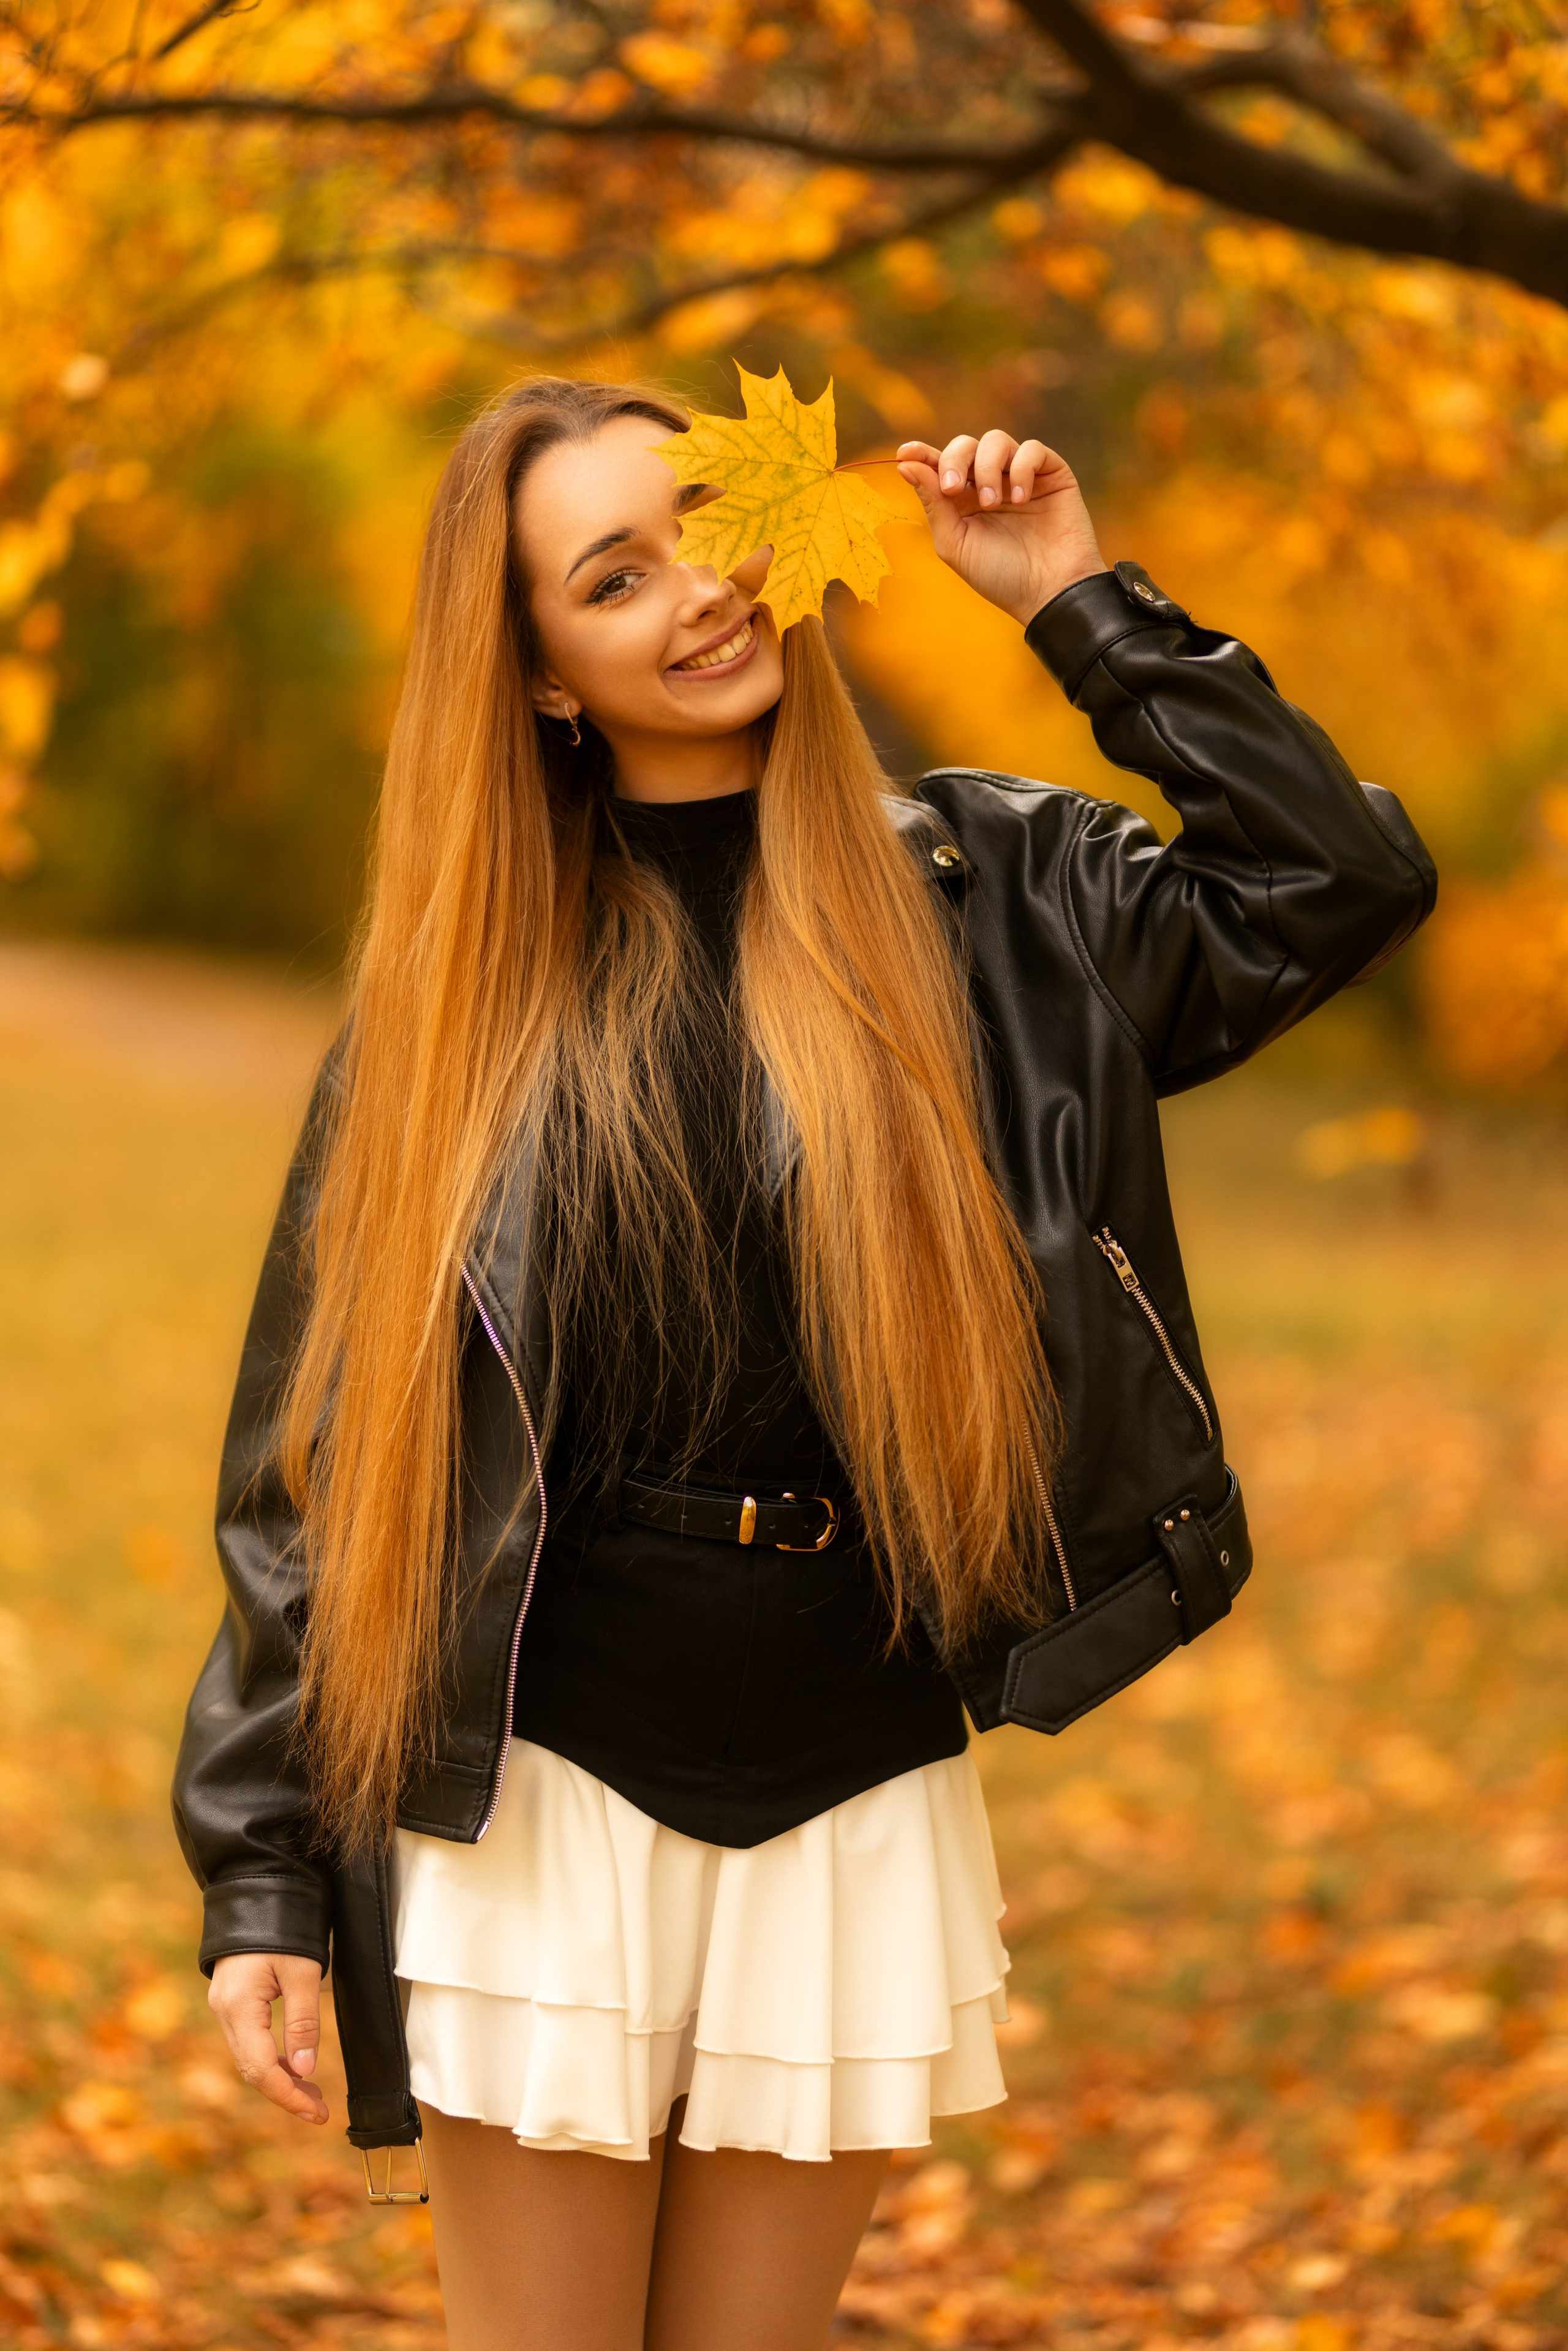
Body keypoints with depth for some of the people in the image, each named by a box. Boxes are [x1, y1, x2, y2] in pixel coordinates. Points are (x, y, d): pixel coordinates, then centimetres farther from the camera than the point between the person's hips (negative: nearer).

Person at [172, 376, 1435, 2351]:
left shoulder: (976, 891, 4)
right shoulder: (472, 981, 0)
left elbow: (1340, 882, -5)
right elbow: (320, 1454, 1)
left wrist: (1077, 602, -4)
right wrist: (267, 1882, -2)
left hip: (863, 1807, 1)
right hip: (542, 1801, -1)